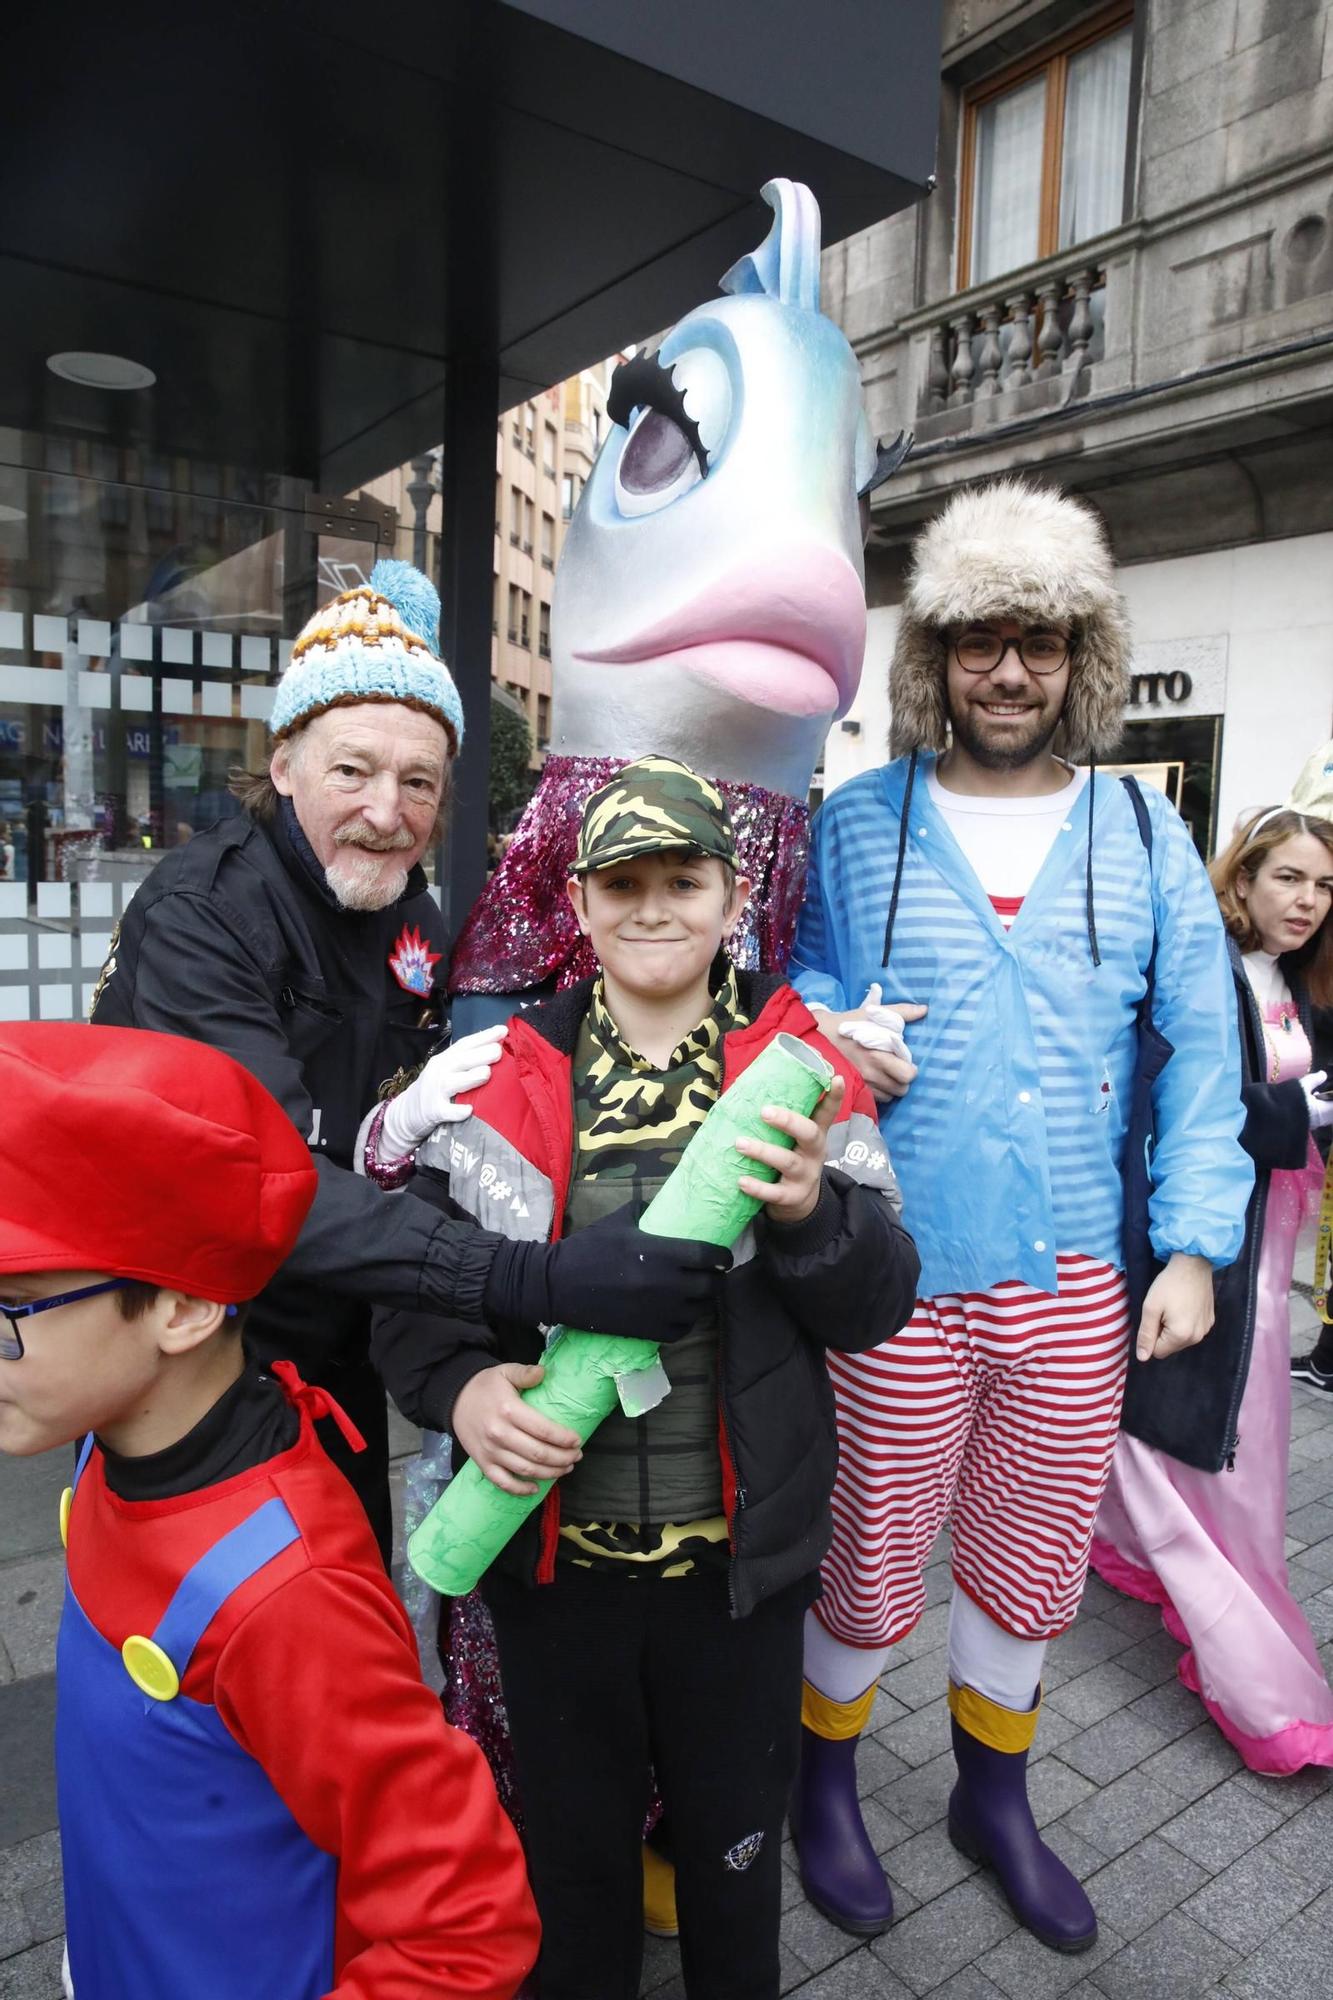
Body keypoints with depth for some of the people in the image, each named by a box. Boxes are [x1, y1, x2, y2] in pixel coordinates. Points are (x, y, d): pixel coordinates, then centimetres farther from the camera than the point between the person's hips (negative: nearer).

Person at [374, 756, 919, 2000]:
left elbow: (879, 1308, -5)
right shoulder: (506, 1074, -5)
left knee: (735, 1848, 24)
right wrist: (461, 1385, -21)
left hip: (739, 1557, 0)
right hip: (551, 1551, 1)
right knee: (572, 1848, 24)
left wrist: (813, 1209, -24)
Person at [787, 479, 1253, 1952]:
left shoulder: (1143, 835, 6)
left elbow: (1202, 1047, 6)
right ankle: (822, 1779, 41)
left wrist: (1194, 1243, 0)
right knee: (875, 1557, 10)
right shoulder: (856, 823, 1)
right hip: (897, 1267, -2)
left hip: (1073, 1277, 3)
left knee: (1033, 1562, 18)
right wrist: (824, 1034, -16)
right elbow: (792, 977, 8)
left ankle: (992, 1796, 46)